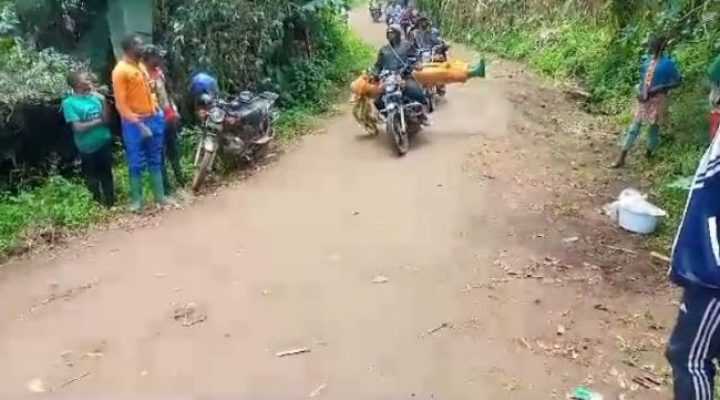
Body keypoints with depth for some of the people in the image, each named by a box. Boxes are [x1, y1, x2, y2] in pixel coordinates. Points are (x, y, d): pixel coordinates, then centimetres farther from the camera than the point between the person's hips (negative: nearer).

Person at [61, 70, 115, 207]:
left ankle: (111, 202, 30)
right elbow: (78, 127, -17)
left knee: (107, 175, 16)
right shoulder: (69, 103, -11)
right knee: (93, 180, 11)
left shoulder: (94, 96, 2)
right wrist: (98, 121, -10)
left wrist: (102, 100, -11)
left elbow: (106, 118, -2)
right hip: (88, 149, -4)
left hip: (104, 143, 4)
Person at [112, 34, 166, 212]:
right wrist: (138, 124, -21)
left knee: (155, 160, 13)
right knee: (136, 163, 1)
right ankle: (136, 200, 11)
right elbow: (121, 104, -17)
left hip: (153, 118, 7)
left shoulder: (141, 66, 11)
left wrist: (157, 110, 10)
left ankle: (159, 195, 21)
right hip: (134, 123, -7)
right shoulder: (120, 70, -13)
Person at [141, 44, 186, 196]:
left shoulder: (159, 71, 9)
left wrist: (175, 110, 15)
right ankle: (166, 187, 11)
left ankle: (180, 178, 35)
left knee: (174, 151, 20)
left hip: (170, 117, 8)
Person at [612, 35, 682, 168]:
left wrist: (659, 88, -21)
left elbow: (678, 81, -10)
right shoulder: (648, 60, 4)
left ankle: (649, 153, 29)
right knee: (634, 128, 4)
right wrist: (639, 91, -3)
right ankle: (621, 159, 5)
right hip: (644, 99, 6)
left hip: (657, 100, -6)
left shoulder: (667, 64, -15)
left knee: (654, 128, 8)